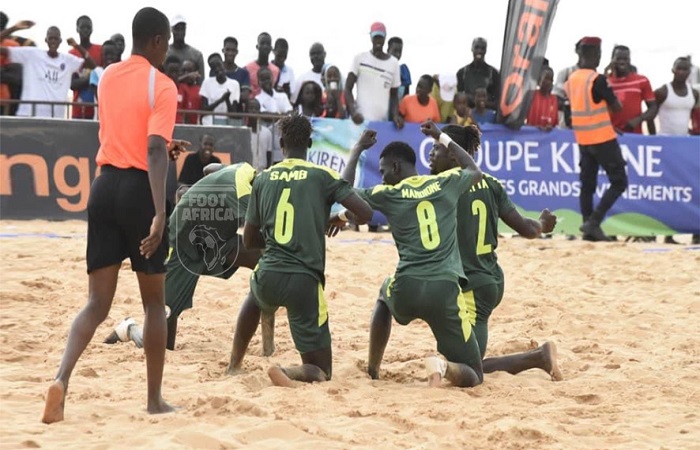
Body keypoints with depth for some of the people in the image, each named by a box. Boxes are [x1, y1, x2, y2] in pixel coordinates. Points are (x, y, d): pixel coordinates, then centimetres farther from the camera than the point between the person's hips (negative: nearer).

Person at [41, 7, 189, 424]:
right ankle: (155, 399, 16)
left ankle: (62, 380, -18)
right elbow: (154, 150, -21)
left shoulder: (108, 77, 12)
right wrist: (160, 214, -28)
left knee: (98, 302, 5)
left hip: (105, 186, 5)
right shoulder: (161, 85, -9)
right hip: (140, 188, -5)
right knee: (154, 300, 10)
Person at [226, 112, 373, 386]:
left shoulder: (263, 179, 10)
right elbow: (365, 214, -8)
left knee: (255, 298, 44)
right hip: (304, 282, -3)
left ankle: (234, 366, 36)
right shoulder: (323, 176, 0)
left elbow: (249, 240, 15)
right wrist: (343, 216, 14)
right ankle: (289, 372, -23)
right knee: (320, 372, 9)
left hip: (269, 277, 3)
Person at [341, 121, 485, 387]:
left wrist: (357, 150, 29)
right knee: (473, 376, 7)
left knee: (385, 295, 42)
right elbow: (475, 171, 34)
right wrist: (441, 138, 41)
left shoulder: (387, 195, 6)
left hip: (406, 290, 1)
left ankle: (373, 369, 34)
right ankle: (444, 366, -28)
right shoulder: (446, 183, 11)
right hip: (445, 290, -1)